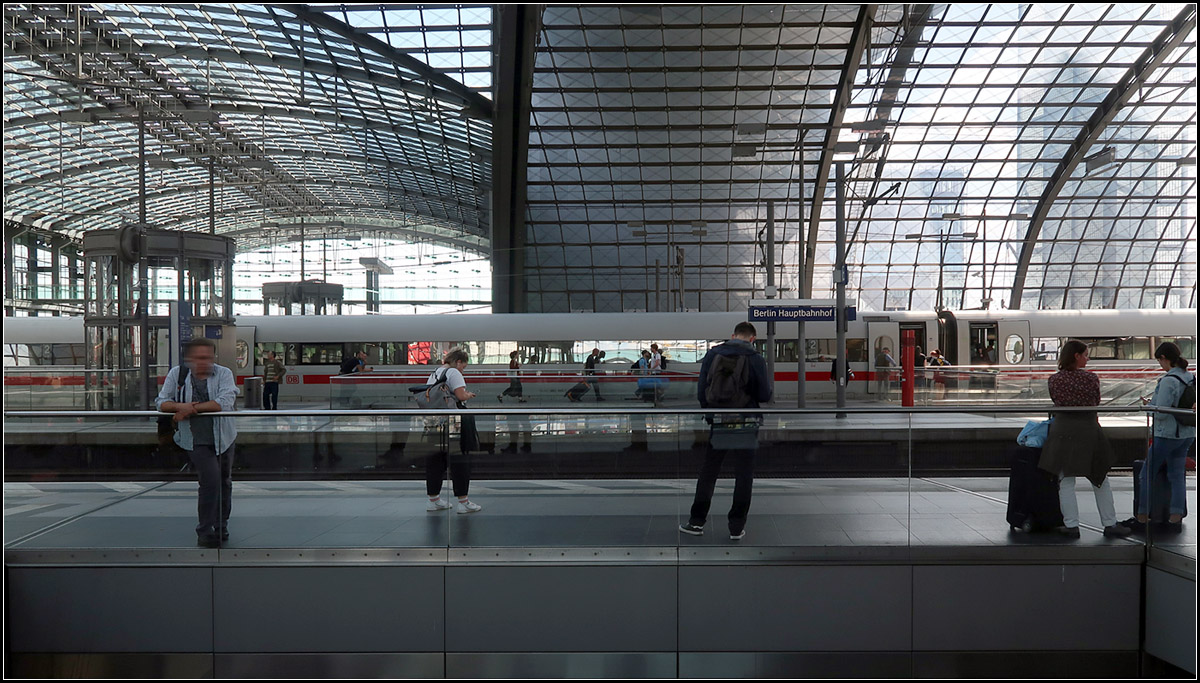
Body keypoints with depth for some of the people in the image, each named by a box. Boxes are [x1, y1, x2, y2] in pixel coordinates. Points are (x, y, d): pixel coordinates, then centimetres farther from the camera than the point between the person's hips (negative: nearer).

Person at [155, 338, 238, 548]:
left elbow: (225, 402, -20)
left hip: (223, 438, 2)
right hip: (196, 441, -2)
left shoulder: (223, 373, -5)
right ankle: (205, 532, -4)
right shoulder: (177, 373, 1)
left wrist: (192, 409, -22)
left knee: (225, 482, 13)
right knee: (211, 479, -17)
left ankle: (221, 527, 33)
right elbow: (161, 402, 0)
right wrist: (180, 406, -21)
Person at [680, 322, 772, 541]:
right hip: (746, 424, -2)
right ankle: (736, 528, 10)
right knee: (743, 475, 7)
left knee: (708, 471, 13)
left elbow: (701, 391, 2)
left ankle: (697, 521, 14)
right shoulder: (755, 358, -7)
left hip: (717, 423, 2)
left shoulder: (712, 354, 2)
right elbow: (765, 395, -6)